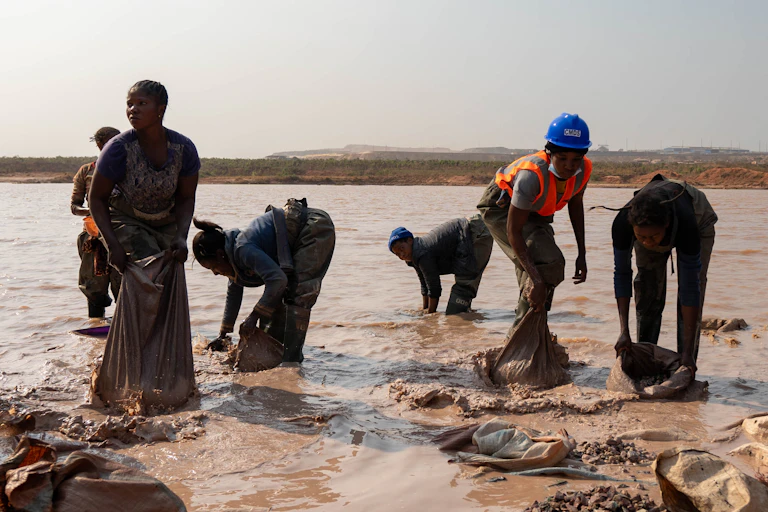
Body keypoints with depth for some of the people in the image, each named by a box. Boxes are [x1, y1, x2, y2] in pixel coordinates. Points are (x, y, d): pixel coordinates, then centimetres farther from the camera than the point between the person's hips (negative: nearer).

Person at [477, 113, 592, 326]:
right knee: (548, 264, -24)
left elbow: (575, 205, 1)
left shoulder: (583, 170, -21)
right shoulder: (533, 175, -40)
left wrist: (582, 254, 0)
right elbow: (513, 230, -36)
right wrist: (536, 279, -41)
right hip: (501, 207, -7)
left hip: (535, 212, 7)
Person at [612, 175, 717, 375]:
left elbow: (690, 286, -40)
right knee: (647, 294, -5)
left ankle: (686, 369, -6)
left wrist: (688, 352, -39)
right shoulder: (622, 223, -41)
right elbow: (622, 274, -27)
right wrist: (624, 332, -31)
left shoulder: (686, 223, -46)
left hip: (699, 221, -2)